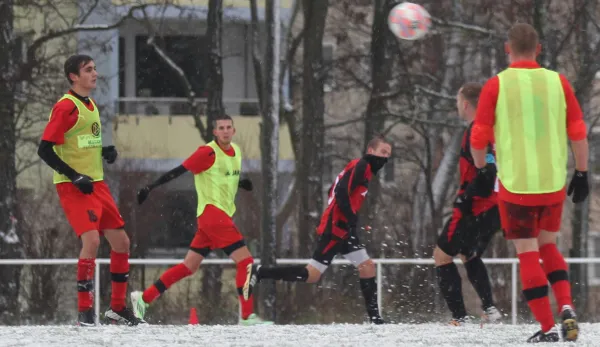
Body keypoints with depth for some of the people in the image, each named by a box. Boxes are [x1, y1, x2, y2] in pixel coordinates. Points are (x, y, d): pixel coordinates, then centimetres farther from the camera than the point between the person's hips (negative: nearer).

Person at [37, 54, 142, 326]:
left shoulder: (91, 106, 15)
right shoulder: (66, 107, -12)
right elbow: (45, 149, -16)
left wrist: (106, 152, 5)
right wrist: (75, 177, -20)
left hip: (96, 184, 9)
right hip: (73, 188, -9)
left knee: (121, 241, 9)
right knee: (91, 240, -22)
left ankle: (118, 307, 22)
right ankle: (84, 311, -14)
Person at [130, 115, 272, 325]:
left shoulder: (236, 152, 14)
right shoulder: (208, 153, -11)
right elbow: (179, 171, -13)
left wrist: (241, 184, 4)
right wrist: (150, 188, -17)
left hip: (223, 216, 9)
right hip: (211, 212, -9)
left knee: (189, 267, 12)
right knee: (245, 261, -14)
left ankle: (143, 298, 19)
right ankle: (247, 316, -14)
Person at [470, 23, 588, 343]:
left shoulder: (496, 85, -6)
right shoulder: (558, 82, 0)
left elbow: (478, 138, -6)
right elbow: (578, 134, 1)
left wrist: (481, 170, 12)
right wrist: (582, 174, 12)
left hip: (516, 184, -3)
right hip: (554, 183, 3)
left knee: (528, 255, 5)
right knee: (548, 246, 21)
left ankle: (548, 328, 1)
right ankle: (566, 307, 1)